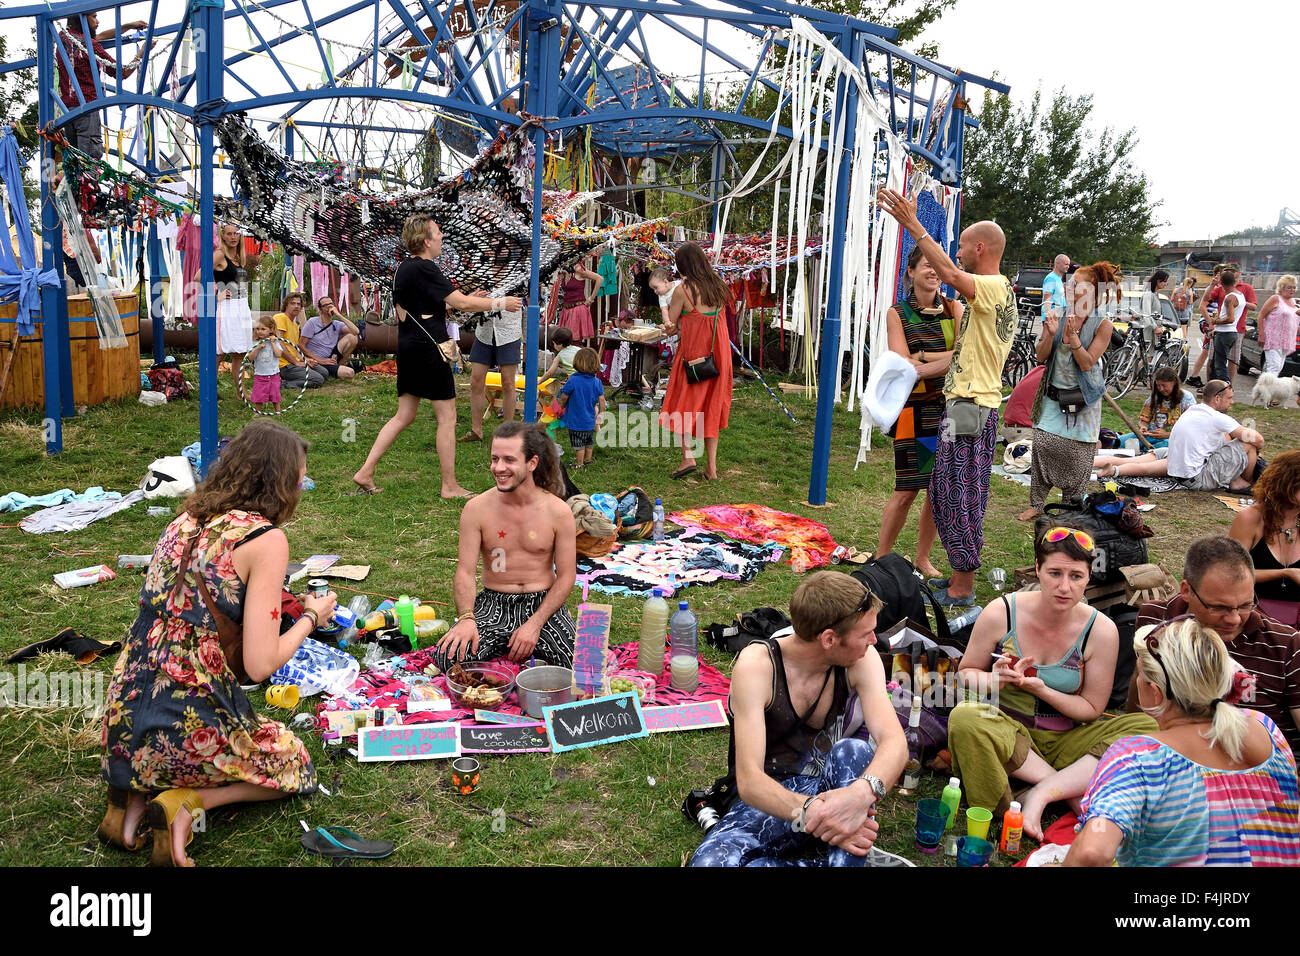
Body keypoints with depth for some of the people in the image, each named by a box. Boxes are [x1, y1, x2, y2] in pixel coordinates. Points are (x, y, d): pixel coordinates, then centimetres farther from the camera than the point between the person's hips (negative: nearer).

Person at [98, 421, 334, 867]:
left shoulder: (186, 519, 9)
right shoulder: (267, 538, -13)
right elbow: (260, 665, -15)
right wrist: (311, 617, 2)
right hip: (189, 725, -7)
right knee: (294, 765, 20)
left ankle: (136, 794, 12)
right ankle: (186, 802, -2)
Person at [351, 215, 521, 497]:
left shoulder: (404, 268, 14)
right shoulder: (424, 269, -15)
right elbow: (461, 303, -17)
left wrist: (466, 299, 18)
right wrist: (500, 303, -5)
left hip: (408, 349, 9)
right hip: (428, 349, -9)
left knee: (404, 415, 14)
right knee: (447, 417, 0)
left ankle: (365, 473, 12)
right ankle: (450, 487, 6)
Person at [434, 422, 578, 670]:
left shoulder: (558, 512, -7)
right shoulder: (477, 509, -5)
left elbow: (566, 577, -4)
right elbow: (465, 571, -5)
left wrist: (534, 624, -15)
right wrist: (466, 618, -24)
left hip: (543, 603, 0)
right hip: (493, 603, 1)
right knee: (449, 657, -25)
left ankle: (527, 649, 7)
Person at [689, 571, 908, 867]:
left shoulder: (861, 659, -10)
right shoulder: (757, 664, -22)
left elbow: (895, 742, -23)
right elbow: (749, 780, -27)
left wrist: (862, 793, -45)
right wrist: (810, 811, -46)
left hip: (828, 787, 2)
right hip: (769, 798, -1)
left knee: (854, 751, -31)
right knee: (709, 860, -33)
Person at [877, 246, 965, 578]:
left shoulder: (954, 308, 7)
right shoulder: (897, 313, 0)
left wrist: (921, 356, -12)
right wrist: (947, 358, -13)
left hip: (949, 408, 3)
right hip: (914, 410, -3)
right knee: (907, 491, -4)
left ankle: (923, 559, 24)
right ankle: (881, 558, 12)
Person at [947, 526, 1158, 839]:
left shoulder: (1101, 631, -8)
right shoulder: (1001, 614, -10)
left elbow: (1092, 708, -1)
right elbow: (965, 672, 3)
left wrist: (1041, 689, -19)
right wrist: (994, 680, -21)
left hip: (1064, 739, 2)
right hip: (1006, 729, -1)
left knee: (1147, 728, -21)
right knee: (963, 718, -34)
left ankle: (1042, 793, -27)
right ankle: (1072, 789, -22)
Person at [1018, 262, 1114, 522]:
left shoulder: (1102, 325, -8)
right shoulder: (1058, 317, 1)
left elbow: (1087, 363, -13)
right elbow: (1041, 356, 1)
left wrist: (1073, 337, -26)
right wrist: (1050, 335, -18)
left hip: (1082, 398, -3)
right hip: (1054, 395, 3)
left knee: (1077, 453, 0)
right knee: (1042, 443, -5)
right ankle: (1036, 504, 8)